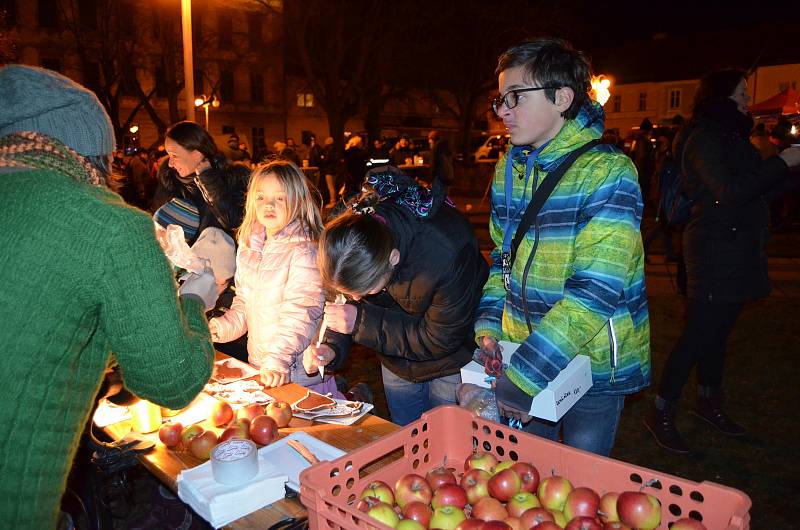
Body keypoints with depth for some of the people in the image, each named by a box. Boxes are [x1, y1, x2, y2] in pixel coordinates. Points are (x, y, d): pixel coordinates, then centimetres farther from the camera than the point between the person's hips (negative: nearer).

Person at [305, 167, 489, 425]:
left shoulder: (447, 253, -40)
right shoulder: (344, 234, -24)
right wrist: (332, 346, -26)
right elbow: (349, 303, -7)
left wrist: (362, 321, -31)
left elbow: (441, 339, -28)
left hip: (451, 362, -4)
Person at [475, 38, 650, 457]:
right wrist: (488, 326, -2)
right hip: (521, 351, 5)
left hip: (592, 361, -5)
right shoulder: (509, 167, 2)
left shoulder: (607, 172, -19)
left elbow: (595, 291, -26)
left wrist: (524, 375, -27)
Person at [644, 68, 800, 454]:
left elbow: (753, 186, 20)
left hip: (737, 250, 9)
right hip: (716, 250, -9)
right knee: (699, 332, -7)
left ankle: (709, 400, 30)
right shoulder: (704, 139, -12)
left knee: (717, 330, 16)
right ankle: (661, 413, 1)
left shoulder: (730, 136, 17)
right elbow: (730, 191, -24)